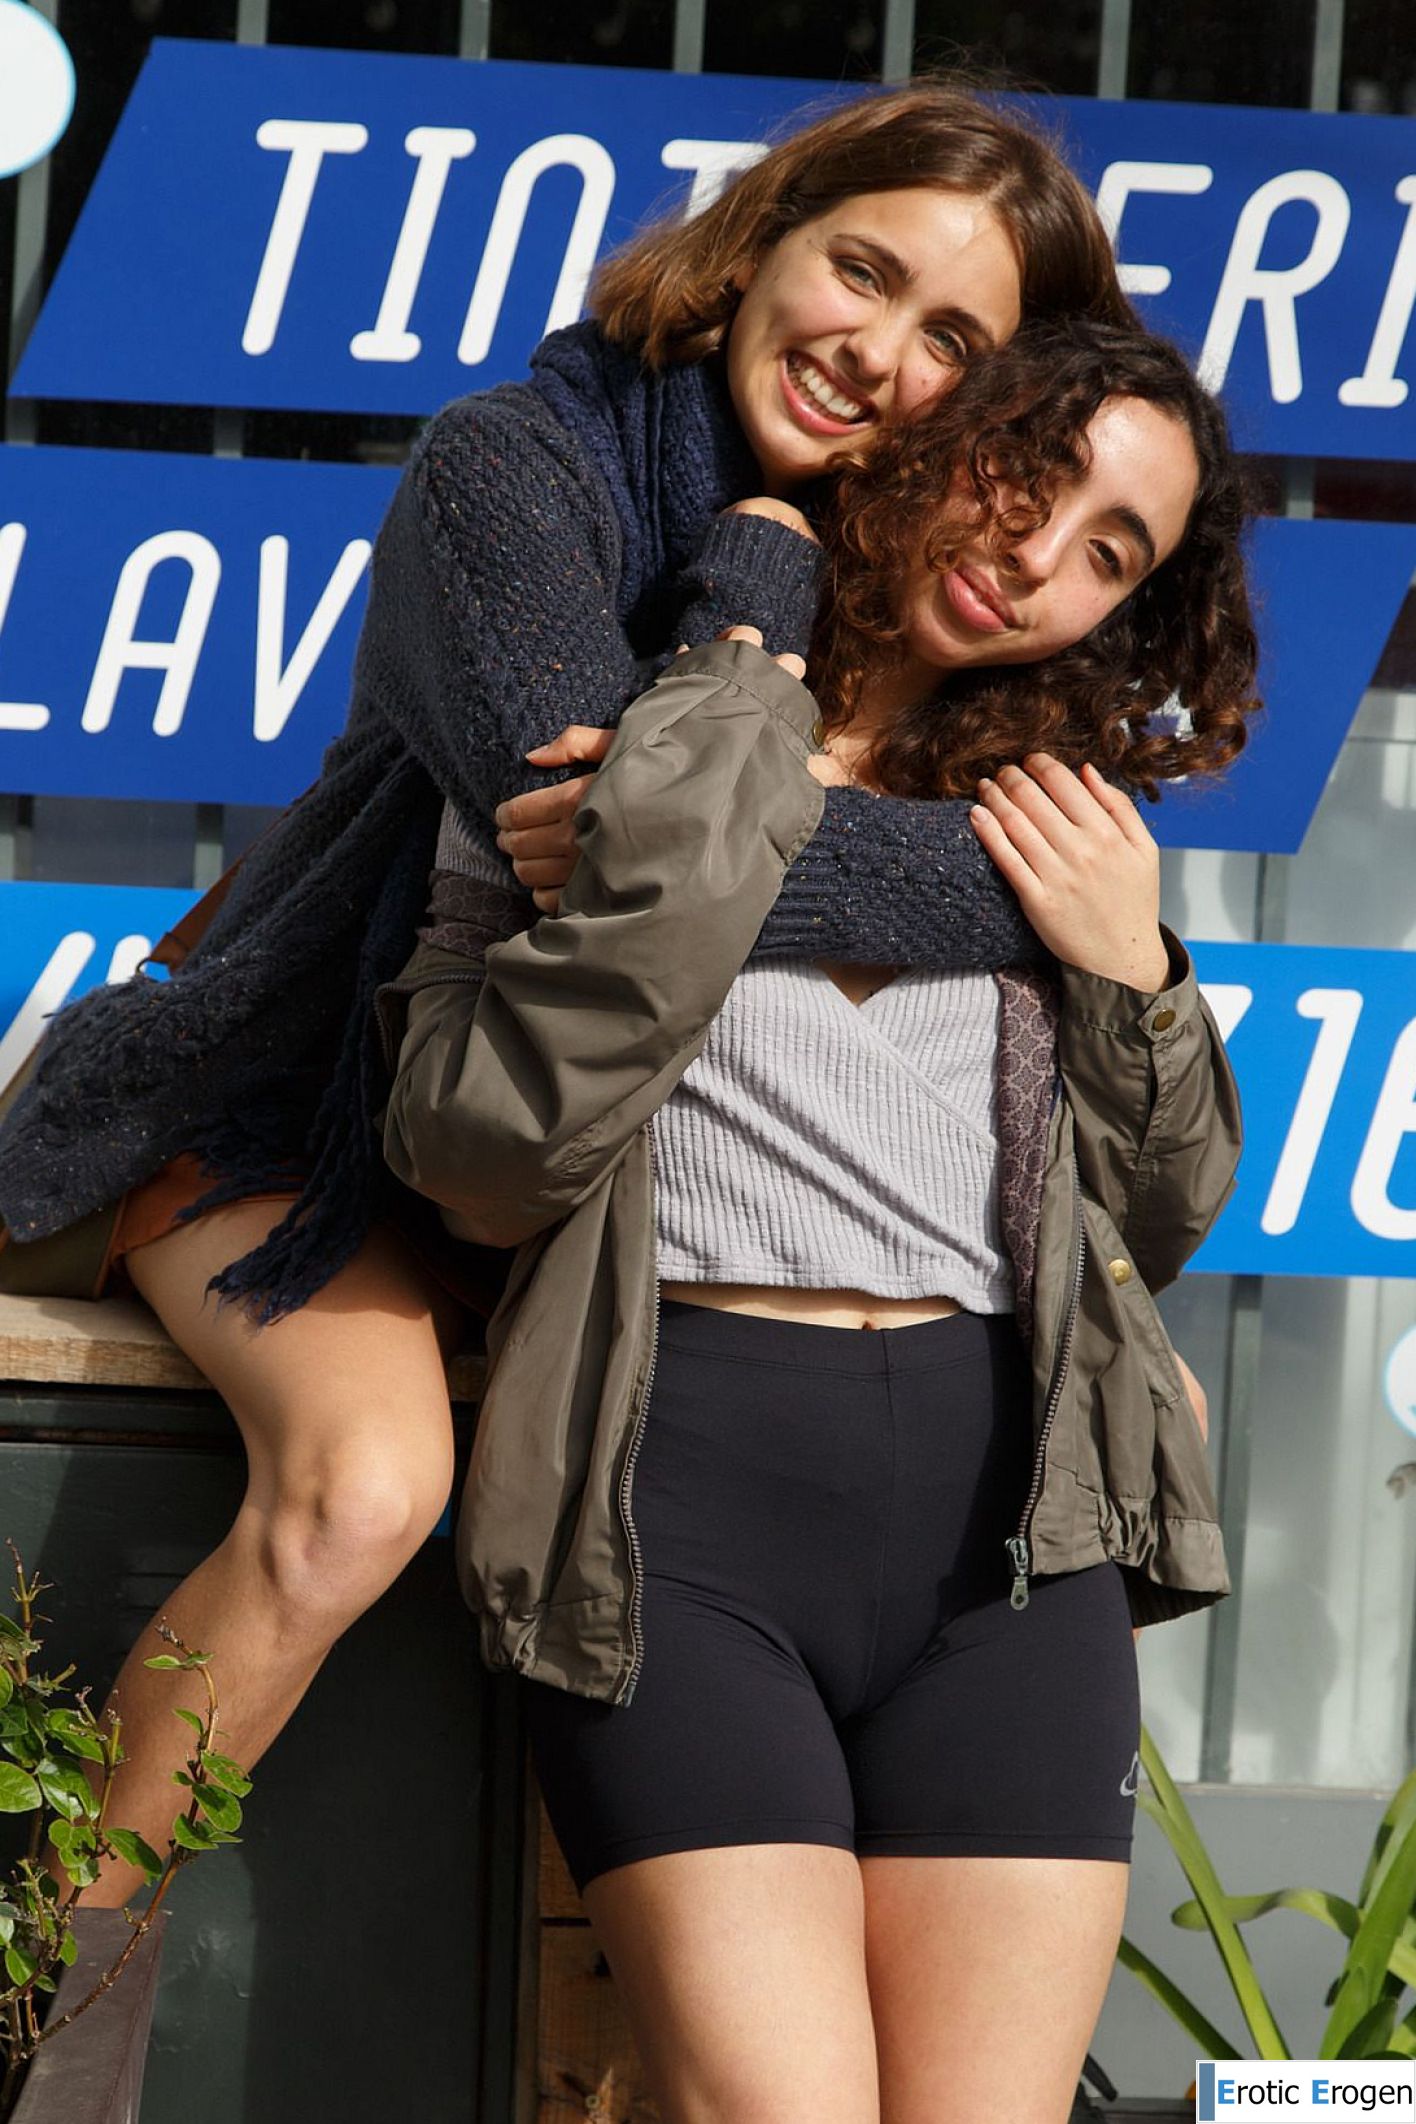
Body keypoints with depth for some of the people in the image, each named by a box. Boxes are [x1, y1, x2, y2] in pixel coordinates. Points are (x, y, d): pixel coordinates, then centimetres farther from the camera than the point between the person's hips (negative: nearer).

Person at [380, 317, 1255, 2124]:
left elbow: (1159, 1224, 23)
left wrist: (1129, 978, 6)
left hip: (1007, 1501, 4)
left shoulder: (1060, 818, 19)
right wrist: (716, 793, -8)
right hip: (683, 1470, -4)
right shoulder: (607, 748, 7)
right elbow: (485, 1167, -7)